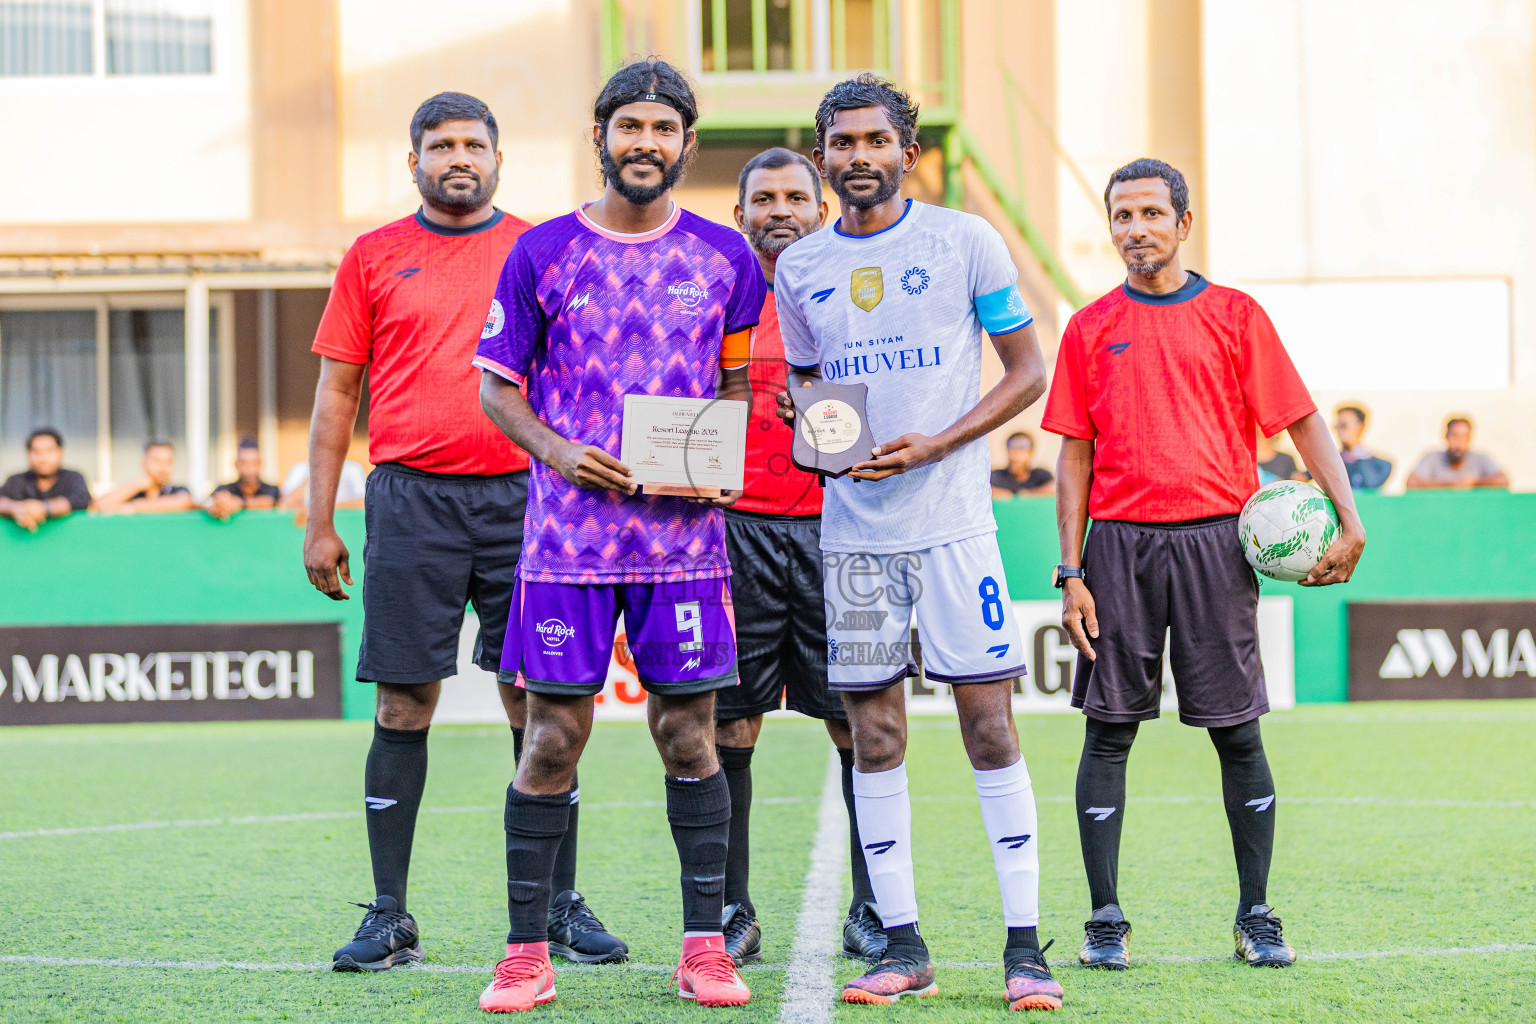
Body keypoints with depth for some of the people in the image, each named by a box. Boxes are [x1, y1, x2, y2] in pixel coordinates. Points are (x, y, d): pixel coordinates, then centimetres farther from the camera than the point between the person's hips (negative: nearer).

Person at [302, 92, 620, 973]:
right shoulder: (375, 257, 9)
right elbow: (338, 393, 10)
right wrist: (321, 522, 4)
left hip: (522, 498, 0)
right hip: (412, 500, 0)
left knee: (539, 705, 0)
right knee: (402, 707, 0)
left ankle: (562, 905, 9)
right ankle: (390, 917, 6)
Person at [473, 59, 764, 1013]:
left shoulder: (725, 256, 7)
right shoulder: (543, 252, 2)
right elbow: (497, 385, 7)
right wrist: (554, 450, -11)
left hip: (686, 532, 1)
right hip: (569, 531, -1)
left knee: (689, 733, 3)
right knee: (553, 737, 0)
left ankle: (706, 946, 11)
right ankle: (526, 950, 8)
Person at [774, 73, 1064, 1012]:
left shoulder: (965, 241, 0)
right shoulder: (801, 268, 10)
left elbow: (1028, 372, 2)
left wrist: (933, 445, -11)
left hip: (952, 519, -3)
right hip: (852, 526, 3)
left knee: (990, 724, -5)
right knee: (875, 734, 4)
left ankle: (1026, 947, -2)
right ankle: (902, 948, 11)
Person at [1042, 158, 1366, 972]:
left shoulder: (1235, 316, 6)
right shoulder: (1090, 328, 9)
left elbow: (1301, 420, 5)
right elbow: (1075, 456, 8)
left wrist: (1348, 516, -8)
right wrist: (1070, 574, 1)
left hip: (1214, 540, -1)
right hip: (1119, 544, 1)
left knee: (1237, 733, 1)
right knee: (1109, 730, 0)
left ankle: (1256, 915, 11)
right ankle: (1105, 920, 7)